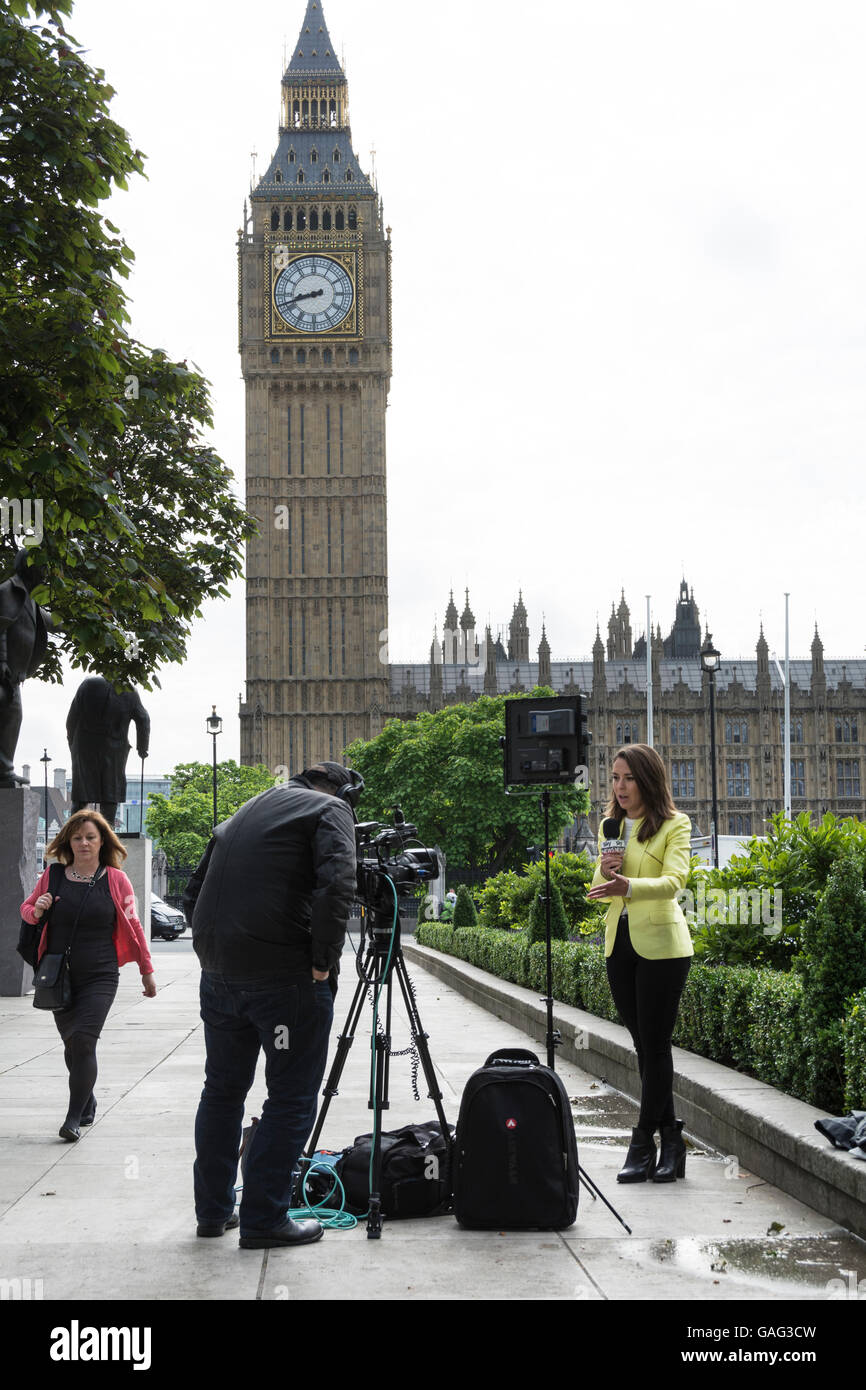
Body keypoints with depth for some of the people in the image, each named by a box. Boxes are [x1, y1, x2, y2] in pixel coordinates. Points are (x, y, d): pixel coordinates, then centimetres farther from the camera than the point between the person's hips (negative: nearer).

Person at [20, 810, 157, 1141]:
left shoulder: (116, 880, 1)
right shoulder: (53, 876, 5)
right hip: (60, 977, 3)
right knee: (71, 1043, 9)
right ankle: (87, 1103, 30)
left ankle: (74, 1118, -12)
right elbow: (26, 910, 18)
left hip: (100, 977, -3)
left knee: (84, 1040, -15)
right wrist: (37, 910, -7)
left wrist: (147, 971, 10)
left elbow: (132, 926, 7)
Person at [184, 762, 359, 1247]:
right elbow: (336, 884, -17)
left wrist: (216, 951, 18)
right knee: (292, 1097, 2)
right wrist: (324, 960, -11)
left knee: (223, 1089, 18)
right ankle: (264, 1219, 2)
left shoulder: (242, 815, 23)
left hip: (218, 972, 7)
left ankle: (214, 1211, 27)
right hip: (284, 973, -7)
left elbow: (193, 897, 23)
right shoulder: (329, 809, 1)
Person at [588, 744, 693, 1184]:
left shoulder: (675, 825, -5)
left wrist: (627, 886, -37)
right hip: (619, 941, 6)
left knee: (655, 1043, -6)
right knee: (644, 1043, 7)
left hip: (661, 943, -6)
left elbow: (674, 879, -20)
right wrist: (604, 870, -10)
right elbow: (600, 892, 13)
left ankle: (643, 1143, -2)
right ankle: (670, 1140, 13)